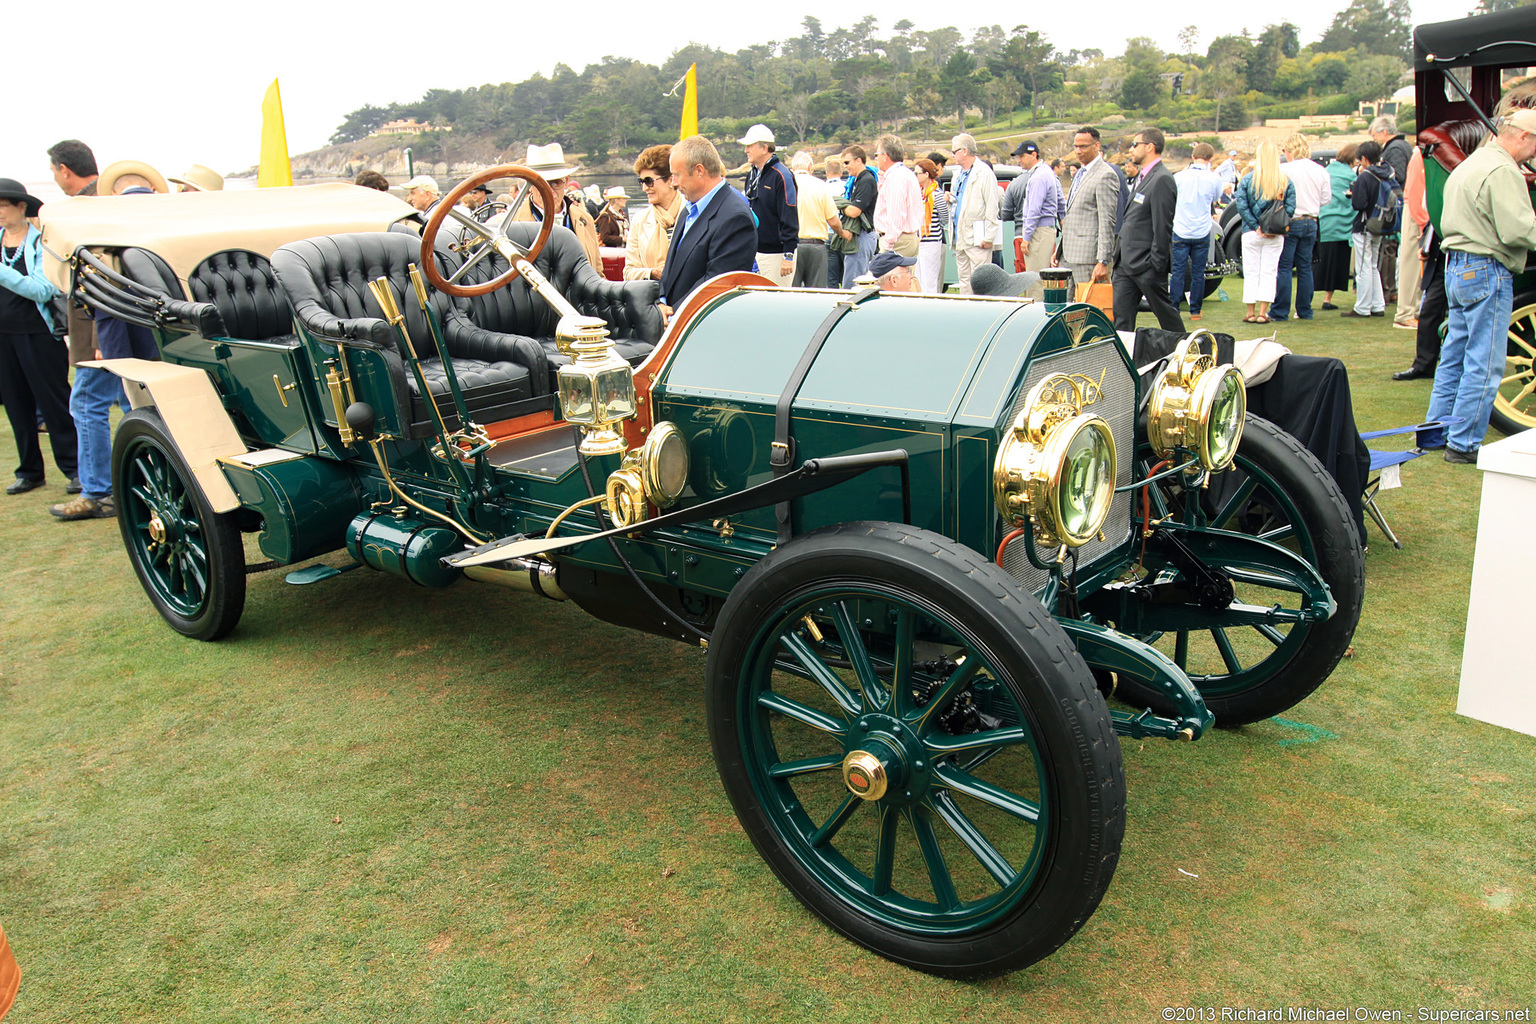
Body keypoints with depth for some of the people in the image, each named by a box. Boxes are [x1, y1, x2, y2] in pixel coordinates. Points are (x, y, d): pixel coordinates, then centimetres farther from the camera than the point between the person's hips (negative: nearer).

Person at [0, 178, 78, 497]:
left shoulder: (41, 240, -5)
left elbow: (44, 290, -18)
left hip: (39, 334, -5)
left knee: (54, 403, -2)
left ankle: (74, 468, 4)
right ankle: (29, 471, 17)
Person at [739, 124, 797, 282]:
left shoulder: (781, 176, -12)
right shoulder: (752, 175, 14)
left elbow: (790, 219, -16)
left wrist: (788, 256, -20)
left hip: (776, 253, -8)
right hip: (754, 252, 8)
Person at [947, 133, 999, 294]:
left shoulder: (984, 173, -8)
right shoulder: (958, 174, 18)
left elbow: (992, 207, -12)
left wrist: (988, 237, -16)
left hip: (977, 238, -8)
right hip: (960, 237, 8)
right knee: (964, 281, 11)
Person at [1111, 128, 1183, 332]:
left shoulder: (1162, 179, -15)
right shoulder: (1141, 176, 15)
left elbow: (1163, 228, -18)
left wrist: (1155, 266, -19)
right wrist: (1119, 254, 16)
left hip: (1146, 263, -9)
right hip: (1126, 262, 9)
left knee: (1166, 313, 5)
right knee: (1121, 317, 6)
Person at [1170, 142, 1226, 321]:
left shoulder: (1179, 176, -6)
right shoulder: (1213, 179, -4)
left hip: (1180, 232, 0)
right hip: (1202, 232, 1)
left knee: (1178, 271, 3)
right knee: (1198, 272, 6)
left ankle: (1174, 308, 2)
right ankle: (1195, 311, 11)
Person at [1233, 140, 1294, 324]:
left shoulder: (1248, 179, -5)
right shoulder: (1286, 181, -1)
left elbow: (1241, 205, -11)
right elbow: (1290, 208, -6)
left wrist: (1256, 227, -10)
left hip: (1252, 233, -1)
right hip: (1276, 235, 1)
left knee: (1251, 273, 6)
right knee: (1269, 272, 6)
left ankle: (1251, 313, 8)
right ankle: (1262, 313, 3)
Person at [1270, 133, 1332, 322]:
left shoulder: (1285, 170, -12)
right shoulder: (1321, 171, 4)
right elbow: (1326, 198, 8)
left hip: (1290, 222, -5)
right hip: (1311, 222, 5)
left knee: (1284, 267, -1)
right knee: (1305, 267, 11)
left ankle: (1280, 311, -2)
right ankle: (1305, 311, 14)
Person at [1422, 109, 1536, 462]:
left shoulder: (1468, 165, 17)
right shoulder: (1503, 171, -15)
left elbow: (1448, 221, 22)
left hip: (1457, 267, 10)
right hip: (1487, 272, -10)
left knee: (1454, 357, 15)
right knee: (1484, 364, -4)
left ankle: (1436, 432, 21)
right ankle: (1463, 444, -1)